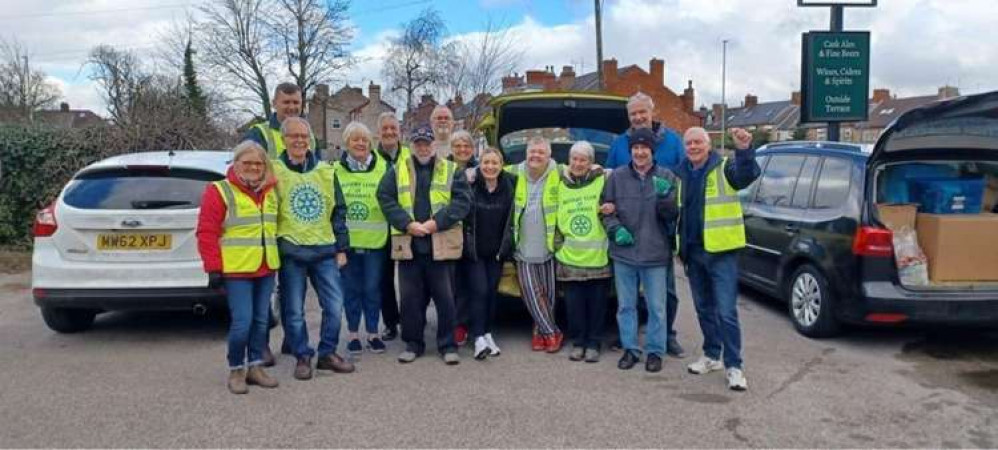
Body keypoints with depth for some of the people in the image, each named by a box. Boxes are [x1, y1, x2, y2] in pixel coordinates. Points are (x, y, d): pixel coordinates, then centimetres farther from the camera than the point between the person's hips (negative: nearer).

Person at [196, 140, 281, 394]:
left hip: (266, 269, 6)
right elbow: (207, 232, -8)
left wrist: (277, 255, 18)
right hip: (236, 270, -6)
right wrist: (213, 268, -12)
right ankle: (236, 371, 9)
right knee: (242, 321, -8)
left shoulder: (270, 192, 13)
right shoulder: (219, 191, -4)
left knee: (261, 320, 10)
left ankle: (255, 367, 22)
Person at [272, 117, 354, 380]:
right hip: (290, 252, -2)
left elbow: (338, 211, 12)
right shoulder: (275, 171, -1)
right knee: (293, 310, 3)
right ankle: (302, 357, 19)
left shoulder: (326, 171, 8)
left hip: (325, 250, 3)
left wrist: (341, 248, 8)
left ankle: (328, 354, 18)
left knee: (335, 305, 2)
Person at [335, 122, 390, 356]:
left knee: (372, 288, 6)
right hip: (346, 241, 1)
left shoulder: (383, 169, 0)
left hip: (374, 241, -1)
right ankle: (353, 334, 20)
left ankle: (373, 333, 19)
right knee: (351, 288, 8)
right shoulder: (336, 171, 2)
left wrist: (390, 232, -2)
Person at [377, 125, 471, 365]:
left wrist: (436, 222, -15)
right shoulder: (397, 171, 10)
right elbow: (385, 199, 0)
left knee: (445, 297, 3)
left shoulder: (452, 171, 6)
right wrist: (407, 224, -13)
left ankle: (448, 345, 15)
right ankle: (413, 344, 21)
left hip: (441, 245, -1)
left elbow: (462, 200, -5)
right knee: (410, 297, 7)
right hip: (408, 245, 2)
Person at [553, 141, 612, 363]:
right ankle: (578, 343, 19)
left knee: (597, 304, 5)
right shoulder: (560, 183, 9)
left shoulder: (603, 180, -1)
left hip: (598, 257, -2)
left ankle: (593, 344, 17)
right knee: (574, 305, 5)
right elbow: (554, 216, 17)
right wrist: (557, 243, 12)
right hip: (570, 257, 2)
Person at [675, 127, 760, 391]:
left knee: (726, 311, -7)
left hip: (721, 251, -6)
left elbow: (747, 175, -28)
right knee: (704, 308, 16)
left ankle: (733, 366, 1)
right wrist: (680, 247, 18)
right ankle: (711, 355, 29)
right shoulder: (682, 174, 12)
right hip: (693, 252, 6)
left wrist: (744, 150, -47)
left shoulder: (724, 168, -5)